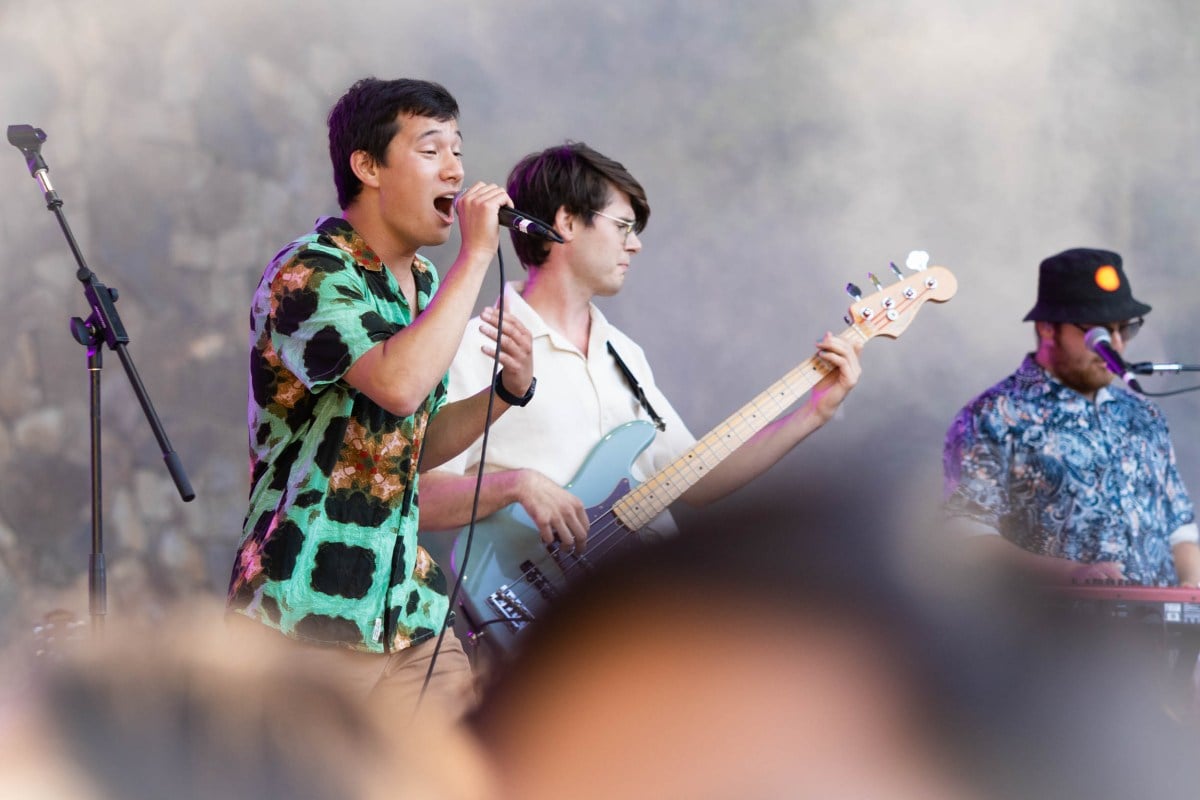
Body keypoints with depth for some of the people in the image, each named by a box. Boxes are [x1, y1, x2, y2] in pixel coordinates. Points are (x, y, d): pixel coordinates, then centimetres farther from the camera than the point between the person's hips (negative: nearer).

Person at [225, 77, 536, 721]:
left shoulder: (423, 281, 15)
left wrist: (505, 392, 5)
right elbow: (399, 385, -29)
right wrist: (477, 256, -20)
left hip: (405, 609, 8)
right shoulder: (307, 275, -12)